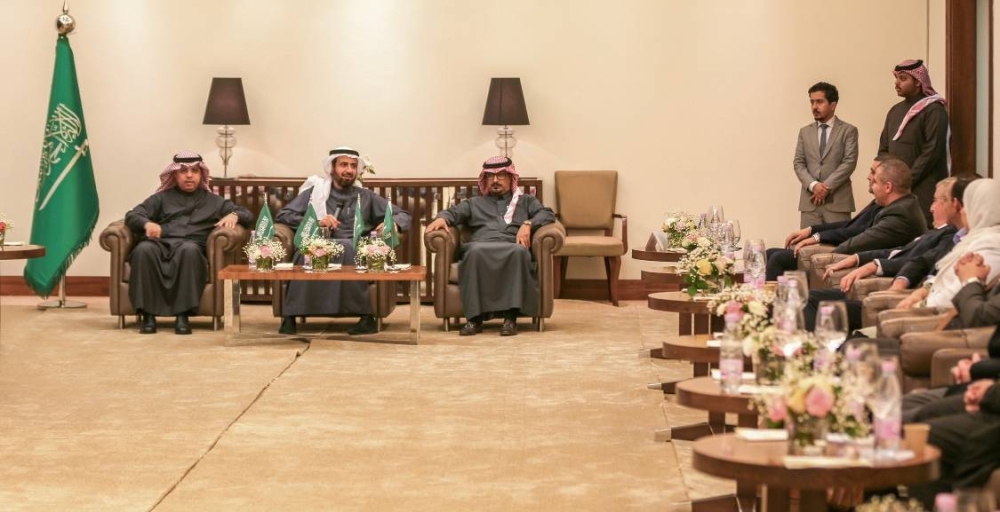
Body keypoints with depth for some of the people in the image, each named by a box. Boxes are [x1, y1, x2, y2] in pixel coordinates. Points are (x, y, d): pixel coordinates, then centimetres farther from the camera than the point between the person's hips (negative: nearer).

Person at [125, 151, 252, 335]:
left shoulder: (212, 201, 26)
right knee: (144, 249, -36)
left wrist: (234, 215, -4)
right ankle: (147, 314, -32)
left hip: (189, 247, 0)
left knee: (189, 249, -38)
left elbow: (248, 215, 20)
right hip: (161, 245, 0)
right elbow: (131, 215, 11)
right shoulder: (161, 198, 25)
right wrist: (147, 223, -13)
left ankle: (183, 315, -38)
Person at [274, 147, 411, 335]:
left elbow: (403, 215, 18)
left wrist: (393, 223, -7)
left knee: (345, 248, -37)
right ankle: (290, 316, -37)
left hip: (354, 253, 0)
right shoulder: (315, 191, 19)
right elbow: (282, 215, 10)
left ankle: (366, 317, -39)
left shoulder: (366, 197, 23)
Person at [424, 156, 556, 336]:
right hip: (482, 247, 1)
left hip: (512, 247, -1)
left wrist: (528, 224, -7)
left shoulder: (526, 201, 29)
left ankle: (511, 317, -44)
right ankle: (475, 318, -42)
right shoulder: (474, 203, 33)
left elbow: (547, 214, 13)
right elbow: (453, 212, 17)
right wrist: (441, 218, -7)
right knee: (475, 251, -38)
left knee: (519, 252, -39)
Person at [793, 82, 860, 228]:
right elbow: (798, 163, 9)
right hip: (810, 201, 3)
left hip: (837, 201, -3)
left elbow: (849, 162, -6)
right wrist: (813, 185, -10)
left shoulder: (848, 131, 5)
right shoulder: (805, 132, 16)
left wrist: (827, 187, -13)